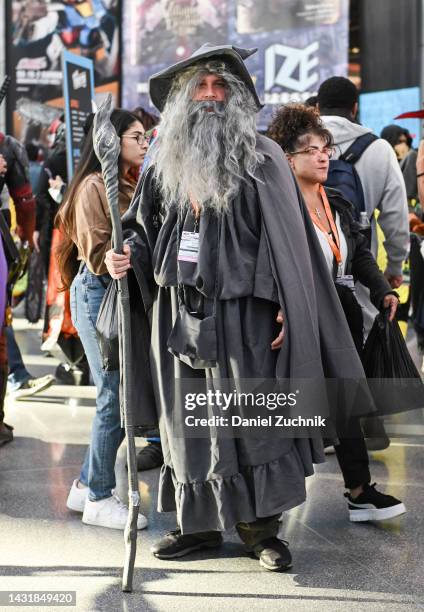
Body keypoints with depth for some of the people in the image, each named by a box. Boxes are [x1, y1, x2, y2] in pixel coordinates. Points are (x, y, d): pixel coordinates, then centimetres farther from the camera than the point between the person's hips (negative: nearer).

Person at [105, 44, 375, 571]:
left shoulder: (262, 159, 1)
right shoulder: (165, 163, 12)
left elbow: (285, 239, -3)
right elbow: (144, 226, 19)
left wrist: (283, 304, -11)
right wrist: (128, 255, -3)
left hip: (241, 314, -3)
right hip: (179, 316, 4)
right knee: (188, 422, 7)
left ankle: (259, 526, 10)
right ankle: (200, 523, 18)